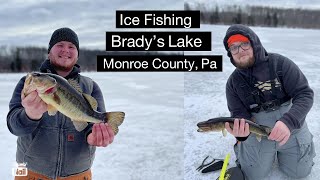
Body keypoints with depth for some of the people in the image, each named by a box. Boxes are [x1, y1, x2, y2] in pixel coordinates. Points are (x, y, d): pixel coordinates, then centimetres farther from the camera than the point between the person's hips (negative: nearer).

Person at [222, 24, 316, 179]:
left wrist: (288, 121, -37)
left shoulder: (280, 63, -15)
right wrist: (241, 132, -33)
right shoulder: (233, 82, -7)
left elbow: (305, 94, -19)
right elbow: (239, 115, -8)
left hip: (292, 130, -1)